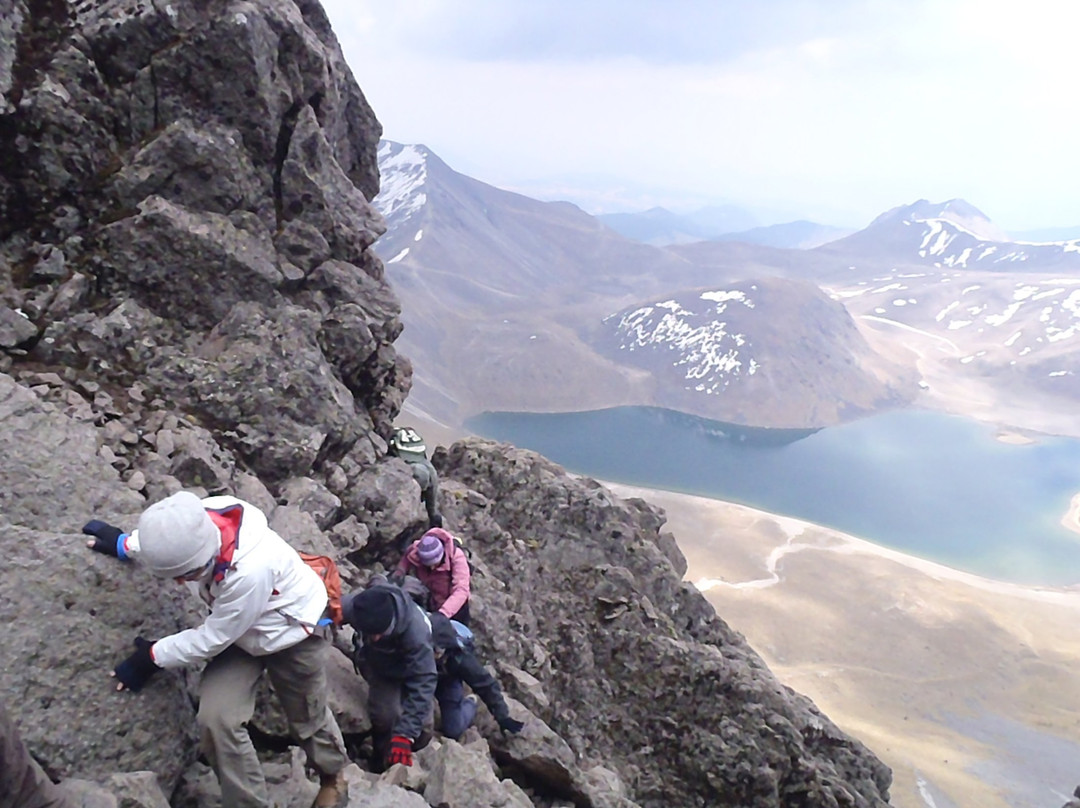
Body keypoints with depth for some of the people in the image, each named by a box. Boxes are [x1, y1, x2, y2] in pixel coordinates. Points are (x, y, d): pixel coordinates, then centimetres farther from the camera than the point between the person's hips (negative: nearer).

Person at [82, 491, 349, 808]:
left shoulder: (250, 570, -46)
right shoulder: (196, 523, -28)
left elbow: (213, 639, -27)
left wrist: (153, 656, -16)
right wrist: (123, 543, 4)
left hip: (293, 632, -5)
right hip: (238, 628, 6)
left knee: (308, 715, 16)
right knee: (216, 718, -9)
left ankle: (333, 774, 49)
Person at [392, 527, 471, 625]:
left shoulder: (456, 556, -37)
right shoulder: (415, 552, -27)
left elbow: (461, 590, -45)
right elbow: (406, 559, -1)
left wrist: (443, 613, -57)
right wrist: (400, 570, -25)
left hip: (455, 605, -3)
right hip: (430, 604, 3)